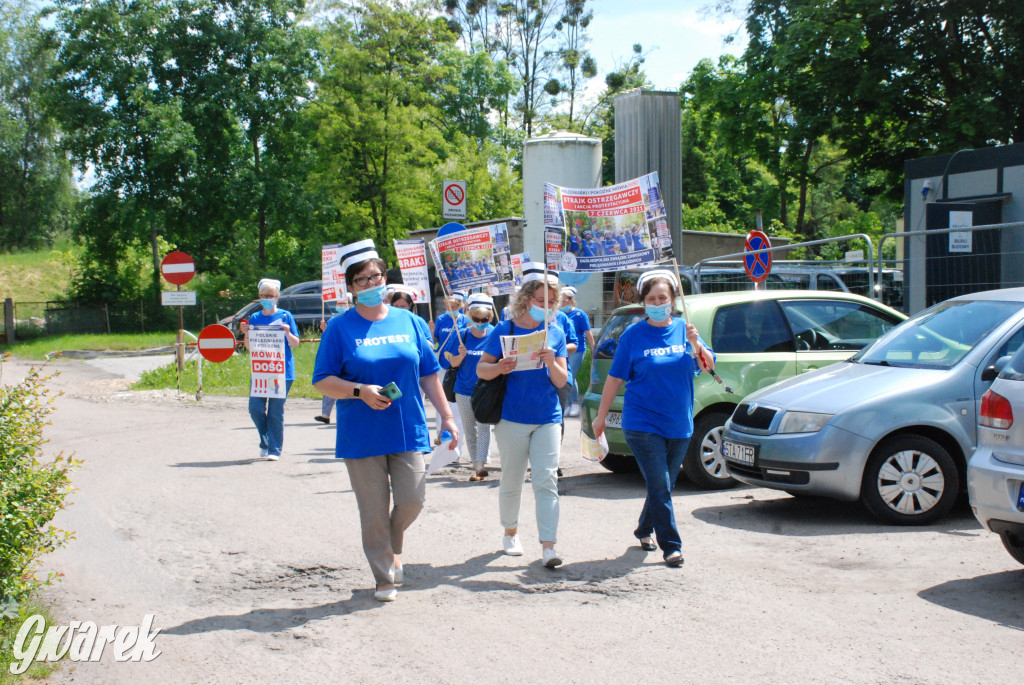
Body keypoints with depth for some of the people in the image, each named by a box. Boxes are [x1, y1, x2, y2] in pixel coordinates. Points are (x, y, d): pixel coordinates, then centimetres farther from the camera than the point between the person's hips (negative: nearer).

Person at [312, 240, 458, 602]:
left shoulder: (410, 322, 7)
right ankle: (384, 579, 19)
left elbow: (429, 374, 11)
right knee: (374, 511, 3)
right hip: (362, 436, -2)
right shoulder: (340, 328, -1)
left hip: (408, 431, 2)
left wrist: (446, 417, 7)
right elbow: (322, 381, -3)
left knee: (412, 501, -1)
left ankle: (392, 548, 31)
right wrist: (360, 391, -18)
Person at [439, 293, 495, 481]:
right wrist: (461, 355, -17)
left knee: (483, 425, -15)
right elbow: (453, 363, 3)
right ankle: (477, 466, 20)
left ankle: (481, 464, -18)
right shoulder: (462, 335, -2)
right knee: (469, 430, 9)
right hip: (465, 389, 3)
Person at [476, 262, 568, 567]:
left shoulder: (556, 333, 6)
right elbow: (481, 368, -3)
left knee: (546, 481, -6)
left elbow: (561, 381, 4)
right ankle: (510, 532, 30)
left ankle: (548, 545, -7)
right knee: (511, 481, 9)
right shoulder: (505, 330, -2)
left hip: (547, 419, 2)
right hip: (512, 418, -2)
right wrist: (499, 368, -25)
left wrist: (551, 363, -17)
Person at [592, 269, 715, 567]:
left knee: (664, 485, 15)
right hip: (643, 424, -4)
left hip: (679, 424, 4)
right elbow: (615, 378, -1)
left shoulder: (683, 329, 5)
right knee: (660, 486, -8)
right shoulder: (633, 335, -4)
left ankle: (644, 529, 36)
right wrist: (601, 416, 1)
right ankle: (671, 545, -1)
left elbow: (708, 366, -1)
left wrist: (695, 344, -20)